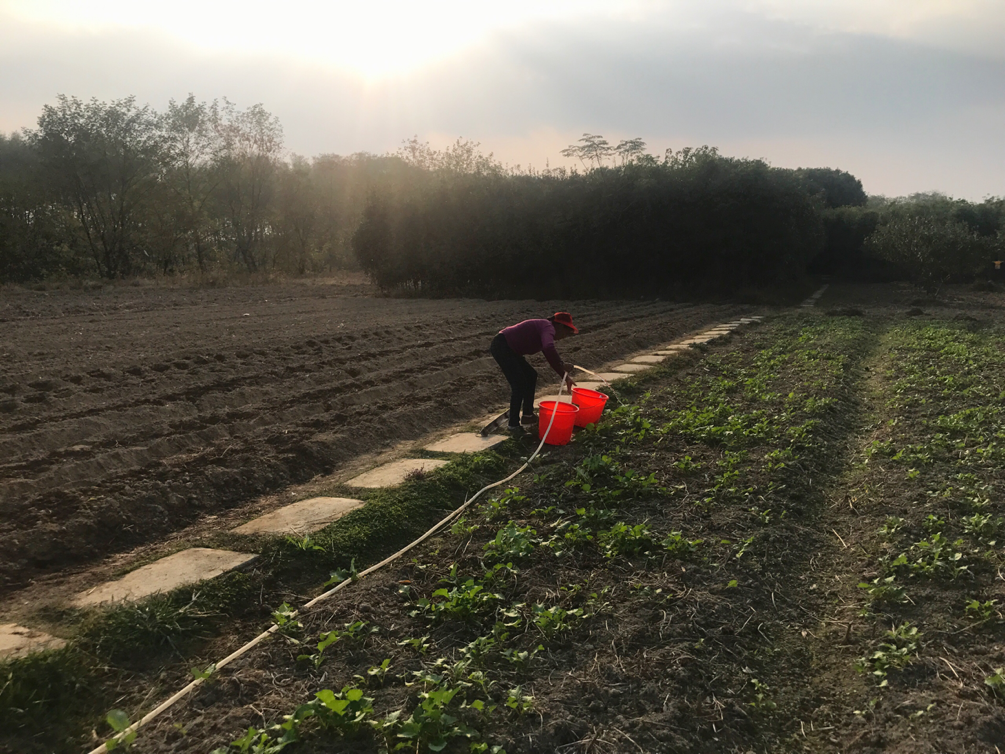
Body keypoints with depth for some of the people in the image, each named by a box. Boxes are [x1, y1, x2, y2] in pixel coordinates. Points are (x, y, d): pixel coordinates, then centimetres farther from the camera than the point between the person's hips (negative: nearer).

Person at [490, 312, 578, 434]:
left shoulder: (544, 329, 16)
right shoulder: (548, 328, -15)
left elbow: (552, 355, 24)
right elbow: (549, 349, -36)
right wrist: (564, 374, -30)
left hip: (509, 349, 11)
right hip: (501, 347, -11)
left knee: (531, 375, 18)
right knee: (520, 385, -10)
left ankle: (527, 415, 25)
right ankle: (513, 424, -1)